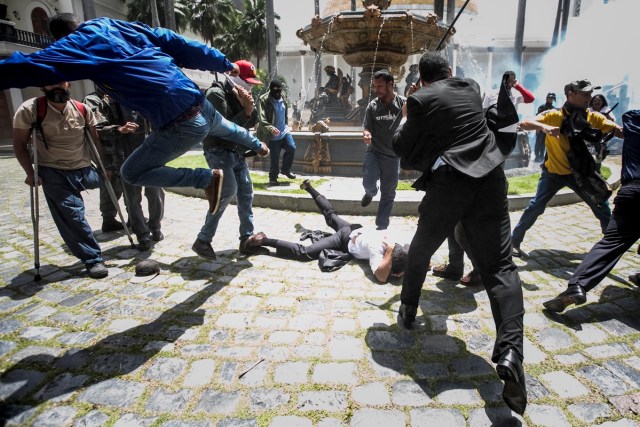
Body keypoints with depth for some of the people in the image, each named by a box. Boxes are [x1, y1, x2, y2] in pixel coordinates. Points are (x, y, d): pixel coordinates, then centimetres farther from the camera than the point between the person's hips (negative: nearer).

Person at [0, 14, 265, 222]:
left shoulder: (80, 43, -1)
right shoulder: (126, 27, 16)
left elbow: (30, 67, -10)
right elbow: (183, 46, 15)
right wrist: (224, 64, 21)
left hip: (181, 125, -7)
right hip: (200, 104, 8)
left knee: (131, 173, 11)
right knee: (225, 128, 40)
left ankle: (208, 178, 3)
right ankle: (257, 146, 67)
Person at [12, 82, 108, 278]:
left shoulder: (83, 110, -3)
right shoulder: (29, 110, -10)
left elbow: (95, 140, 8)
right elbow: (20, 145, -4)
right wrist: (30, 173, -11)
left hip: (84, 170, 4)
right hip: (53, 173, -4)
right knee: (72, 215, -9)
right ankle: (93, 259, 2)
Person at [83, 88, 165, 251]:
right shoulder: (95, 100, 6)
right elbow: (97, 129, -8)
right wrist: (119, 129, -24)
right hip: (124, 157, -3)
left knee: (155, 191, 3)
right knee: (132, 199, 1)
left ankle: (155, 228, 15)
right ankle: (143, 236, 11)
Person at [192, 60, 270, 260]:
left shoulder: (240, 94, 13)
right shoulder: (216, 93, -12)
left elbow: (251, 122, 8)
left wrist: (249, 107, -10)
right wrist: (246, 111, -16)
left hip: (237, 153, 9)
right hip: (219, 151, -9)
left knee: (246, 193, 4)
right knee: (229, 191, -22)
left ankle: (247, 240, 12)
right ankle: (203, 240, -13)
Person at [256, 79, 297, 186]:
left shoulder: (283, 99, 8)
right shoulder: (264, 100, -14)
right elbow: (261, 119, -24)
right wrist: (270, 128, -39)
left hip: (284, 132, 6)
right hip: (272, 135, -6)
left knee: (292, 148, -6)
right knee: (274, 158, 0)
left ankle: (285, 169, 16)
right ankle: (273, 178, 17)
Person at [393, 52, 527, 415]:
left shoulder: (420, 100, 2)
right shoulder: (472, 87, 17)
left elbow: (404, 148, 4)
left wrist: (405, 122, 22)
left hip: (447, 185, -3)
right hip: (489, 179, 4)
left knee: (420, 253, 19)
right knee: (499, 266, 1)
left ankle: (408, 314, 33)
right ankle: (510, 351, -15)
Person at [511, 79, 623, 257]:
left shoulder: (592, 117, -4)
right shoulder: (553, 115, -14)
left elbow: (619, 131, -11)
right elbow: (524, 123, -25)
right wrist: (544, 126, -43)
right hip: (554, 171, -4)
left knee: (602, 207, 8)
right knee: (535, 207, -13)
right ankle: (514, 242, 1)